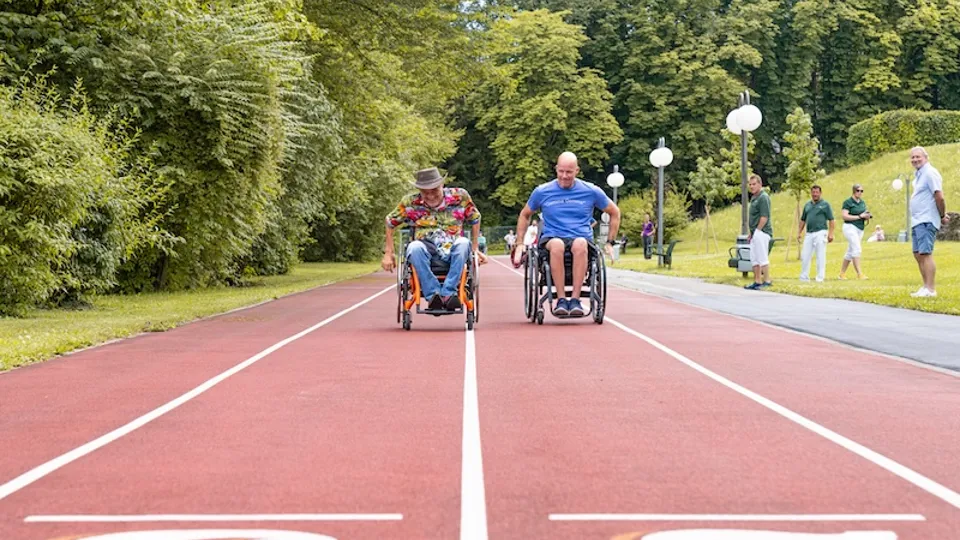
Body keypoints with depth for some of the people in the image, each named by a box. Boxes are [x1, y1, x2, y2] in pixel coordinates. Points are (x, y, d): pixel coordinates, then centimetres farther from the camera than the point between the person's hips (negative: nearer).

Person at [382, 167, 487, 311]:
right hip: (426, 250, 0)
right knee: (414, 247, -36)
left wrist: (475, 249, 14)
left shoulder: (460, 196, -1)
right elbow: (390, 222, 12)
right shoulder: (411, 202, -2)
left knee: (464, 243, -34)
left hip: (453, 251, 0)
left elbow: (475, 219, 14)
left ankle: (448, 292, -34)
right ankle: (433, 294, -37)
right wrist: (388, 253, 10)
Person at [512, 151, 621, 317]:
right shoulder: (542, 191, 9)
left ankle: (575, 300, -39)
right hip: (551, 239, 0)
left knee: (580, 244, -39)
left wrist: (610, 242, 14)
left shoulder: (591, 191, 8)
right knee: (557, 245, -39)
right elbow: (524, 215, 24)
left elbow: (615, 213, 21)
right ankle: (561, 300, -37)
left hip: (581, 239, 0)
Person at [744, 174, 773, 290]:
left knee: (762, 258, -8)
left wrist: (756, 231, -17)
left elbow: (764, 217, -19)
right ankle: (757, 281, 17)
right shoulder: (753, 197, 17)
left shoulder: (763, 197, -13)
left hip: (761, 232, -10)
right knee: (754, 259, 12)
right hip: (755, 233, 10)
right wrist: (751, 233, 17)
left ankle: (767, 281, -5)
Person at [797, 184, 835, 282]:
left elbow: (831, 220, -3)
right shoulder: (807, 205, 16)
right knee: (805, 256, 5)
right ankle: (804, 277, 14)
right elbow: (803, 220, 21)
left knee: (820, 256, -3)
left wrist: (831, 233, -11)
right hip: (809, 234, 5)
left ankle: (820, 278, 1)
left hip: (820, 233, -5)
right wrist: (799, 232, 13)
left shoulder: (825, 204, 1)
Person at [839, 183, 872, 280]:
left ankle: (842, 273, 18)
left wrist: (867, 217, -1)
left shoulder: (863, 203, 15)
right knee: (857, 249, -18)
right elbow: (844, 216, -15)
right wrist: (859, 216, -17)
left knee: (850, 252, 11)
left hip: (860, 229, 8)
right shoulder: (848, 202, -7)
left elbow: (864, 215, 24)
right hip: (850, 227, -8)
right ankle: (859, 274, -22)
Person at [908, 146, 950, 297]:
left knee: (925, 253, -13)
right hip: (917, 221, 10)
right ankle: (926, 287, 18)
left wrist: (942, 216, -9)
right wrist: (942, 215, 15)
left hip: (926, 221, -10)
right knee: (918, 254, 12)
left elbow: (939, 197, -19)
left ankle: (930, 290, -13)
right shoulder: (920, 175, 18)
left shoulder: (930, 173, -13)